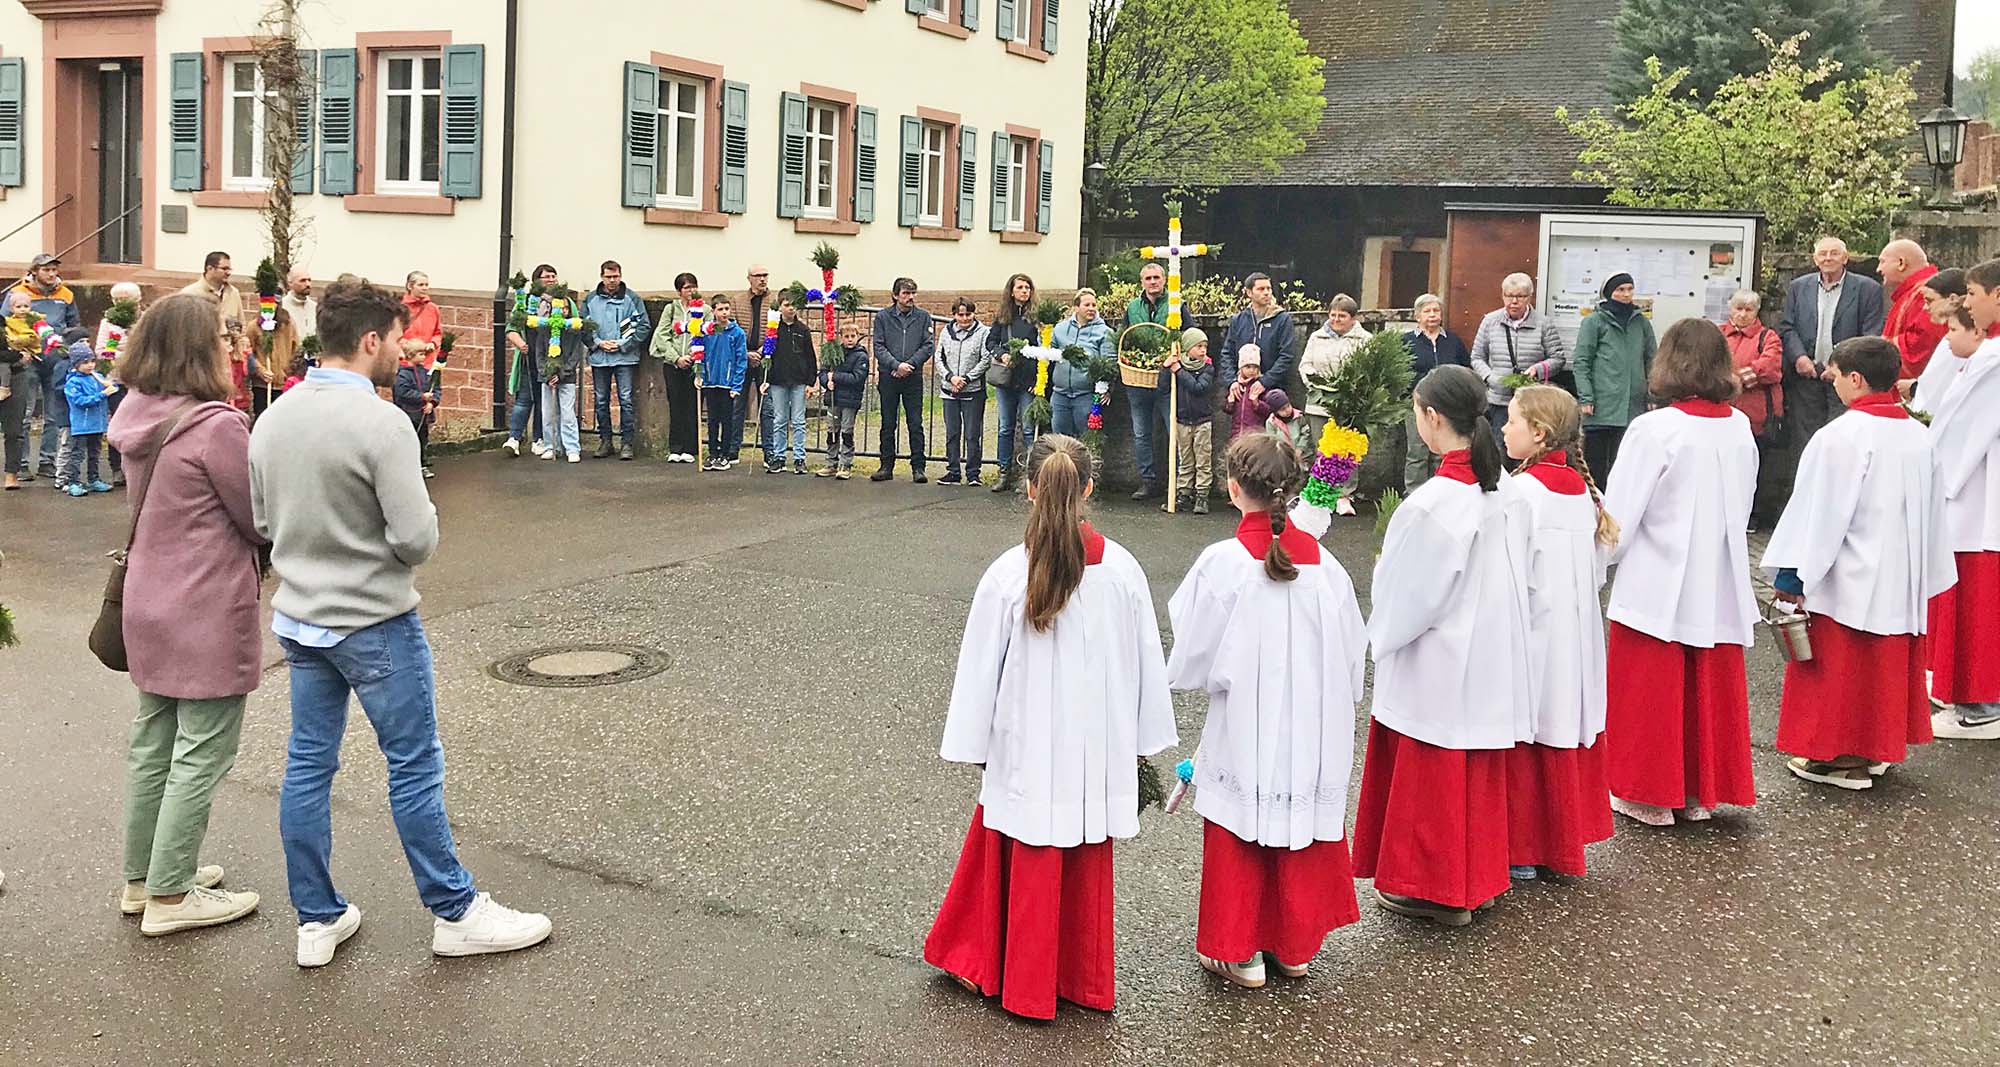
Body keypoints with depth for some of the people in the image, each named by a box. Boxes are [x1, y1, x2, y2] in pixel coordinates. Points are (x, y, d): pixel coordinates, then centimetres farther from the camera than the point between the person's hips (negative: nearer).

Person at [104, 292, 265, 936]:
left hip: (151, 604, 9)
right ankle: (170, 896, 10)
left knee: (153, 742, 18)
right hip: (207, 612, -8)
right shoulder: (216, 425, -21)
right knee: (203, 752, 2)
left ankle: (143, 877, 30)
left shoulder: (139, 419, 4)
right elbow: (263, 521, -14)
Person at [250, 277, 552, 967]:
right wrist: (425, 515, -1)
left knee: (308, 763, 13)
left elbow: (262, 522, 10)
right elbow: (417, 539, -22)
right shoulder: (381, 424, -21)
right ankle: (455, 913, 16)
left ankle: (317, 919, 22)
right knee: (414, 766, 4)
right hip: (375, 622, -7)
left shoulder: (272, 419, 2)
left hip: (297, 619, 7)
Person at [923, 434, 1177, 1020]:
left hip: (1027, 746, -2)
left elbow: (981, 665, -8)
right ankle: (1084, 981, 30)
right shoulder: (1122, 568, -9)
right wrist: (1143, 742, 11)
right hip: (1097, 745, 2)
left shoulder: (1008, 573, -16)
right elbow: (1146, 659, -1)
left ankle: (1026, 986, 27)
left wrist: (975, 745, 4)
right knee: (1087, 867, 17)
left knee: (1026, 865, 14)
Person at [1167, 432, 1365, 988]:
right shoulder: (1321, 561, -5)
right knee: (1303, 832, 17)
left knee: (1238, 841, 11)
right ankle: (1295, 946, 30)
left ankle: (1238, 951, 21)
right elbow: (1353, 650, 4)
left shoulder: (1223, 562, -17)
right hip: (1313, 732, 4)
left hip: (1246, 732, -4)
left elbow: (1195, 659, -10)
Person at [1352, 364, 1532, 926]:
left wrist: (1380, 637, 3)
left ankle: (1435, 887, 21)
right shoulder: (1503, 492, -2)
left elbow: (1405, 597, -16)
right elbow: (1513, 578, 7)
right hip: (1490, 661, 7)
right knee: (1479, 774, 19)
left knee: (1431, 777, 9)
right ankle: (1477, 877, 32)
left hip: (1437, 669, -7)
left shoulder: (1431, 505, -25)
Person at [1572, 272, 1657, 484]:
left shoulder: (1641, 322, 12)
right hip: (1601, 407, -2)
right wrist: (1585, 398, -9)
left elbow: (1651, 361, 16)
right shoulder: (1594, 321, 2)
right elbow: (1581, 362, -1)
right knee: (1594, 463, 3)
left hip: (1633, 407, 2)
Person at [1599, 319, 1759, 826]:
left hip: (1658, 589, -5)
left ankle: (1649, 793, 17)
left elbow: (1619, 518, -15)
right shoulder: (1740, 428, -1)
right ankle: (1702, 791, 26)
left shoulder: (1654, 429, -18)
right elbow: (1742, 506, 10)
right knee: (1710, 691, 16)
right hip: (1720, 590, 5)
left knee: (1651, 693, 8)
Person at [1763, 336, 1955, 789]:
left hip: (1848, 582, -7)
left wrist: (1792, 576, -10)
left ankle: (1839, 757, 11)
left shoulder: (1841, 438, -18)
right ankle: (1875, 748, 27)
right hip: (1900, 582, 7)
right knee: (1886, 666, 16)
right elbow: (1931, 513, 11)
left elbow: (1818, 512, -16)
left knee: (1839, 668, 4)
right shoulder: (1918, 437, 4)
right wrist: (1923, 576, 20)